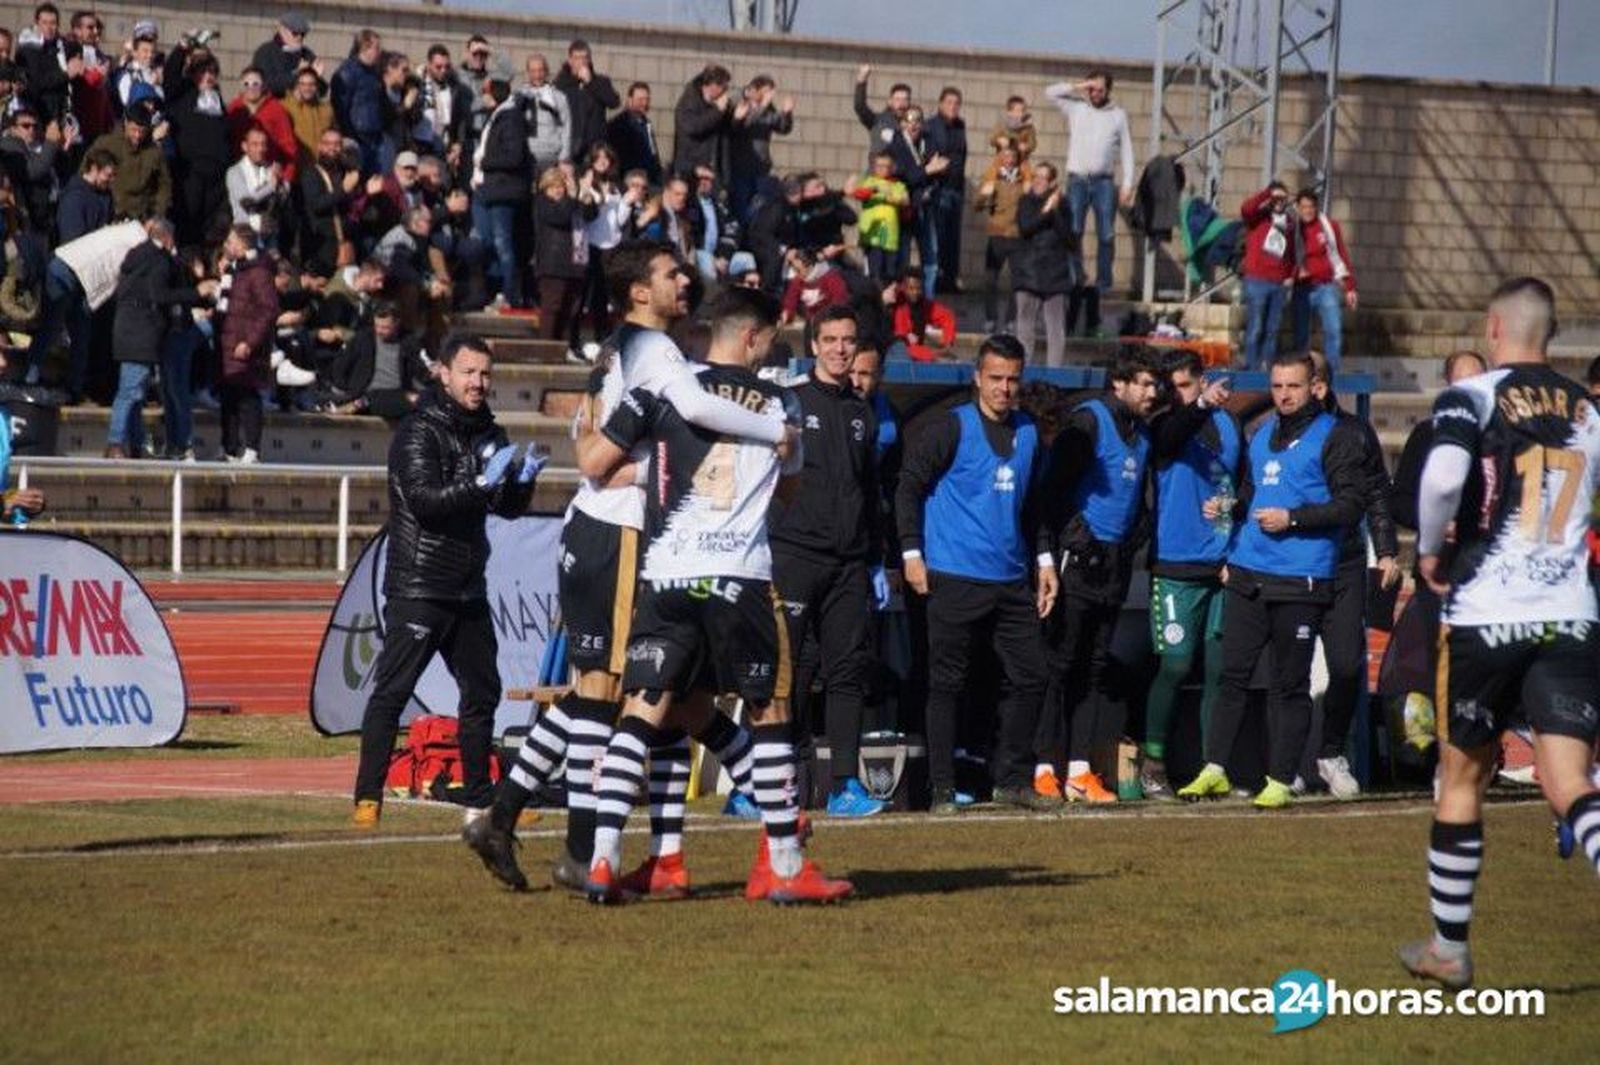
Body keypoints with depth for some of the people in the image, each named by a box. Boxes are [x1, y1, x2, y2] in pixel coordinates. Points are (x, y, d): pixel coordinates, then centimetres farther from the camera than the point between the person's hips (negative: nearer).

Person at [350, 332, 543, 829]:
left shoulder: (487, 433, 12)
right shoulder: (419, 432, -10)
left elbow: (508, 508, 13)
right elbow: (425, 500, -22)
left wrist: (523, 480, -7)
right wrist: (483, 485, -27)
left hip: (468, 590, 8)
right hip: (418, 587, -8)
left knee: (482, 691, 13)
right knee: (391, 691, -9)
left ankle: (480, 801, 23)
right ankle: (368, 799, -10)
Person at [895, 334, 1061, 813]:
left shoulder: (1028, 433, 13)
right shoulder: (951, 428, -5)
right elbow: (910, 486, -5)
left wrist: (1044, 559, 18)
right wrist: (912, 553, -11)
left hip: (1012, 580, 6)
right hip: (953, 579, -6)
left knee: (1030, 677, 5)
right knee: (948, 684, -2)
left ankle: (1013, 781, 16)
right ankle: (943, 790, 2)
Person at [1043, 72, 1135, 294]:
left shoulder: (1118, 115, 10)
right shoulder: (1076, 108, 10)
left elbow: (1126, 151, 8)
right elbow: (1051, 92, 8)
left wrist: (1127, 184, 0)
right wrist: (1078, 88, 1)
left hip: (1104, 182, 0)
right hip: (1077, 180, 0)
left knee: (1106, 234, -4)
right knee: (1072, 233, -4)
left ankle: (1103, 282, 0)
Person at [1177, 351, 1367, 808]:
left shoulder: (1335, 436, -2)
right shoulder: (1261, 435, 19)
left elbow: (1351, 505, -9)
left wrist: (1292, 518, -16)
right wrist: (1228, 508, 10)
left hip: (1300, 581, -6)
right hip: (1248, 574, 6)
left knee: (1290, 684, 1)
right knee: (1232, 673, 4)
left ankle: (1280, 781, 5)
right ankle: (1215, 770, 9)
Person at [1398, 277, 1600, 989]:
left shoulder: (1470, 398, -4)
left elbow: (1444, 474, -22)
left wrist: (1431, 550, -7)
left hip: (1485, 616, -3)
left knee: (1463, 776, 14)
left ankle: (1448, 949, 24)